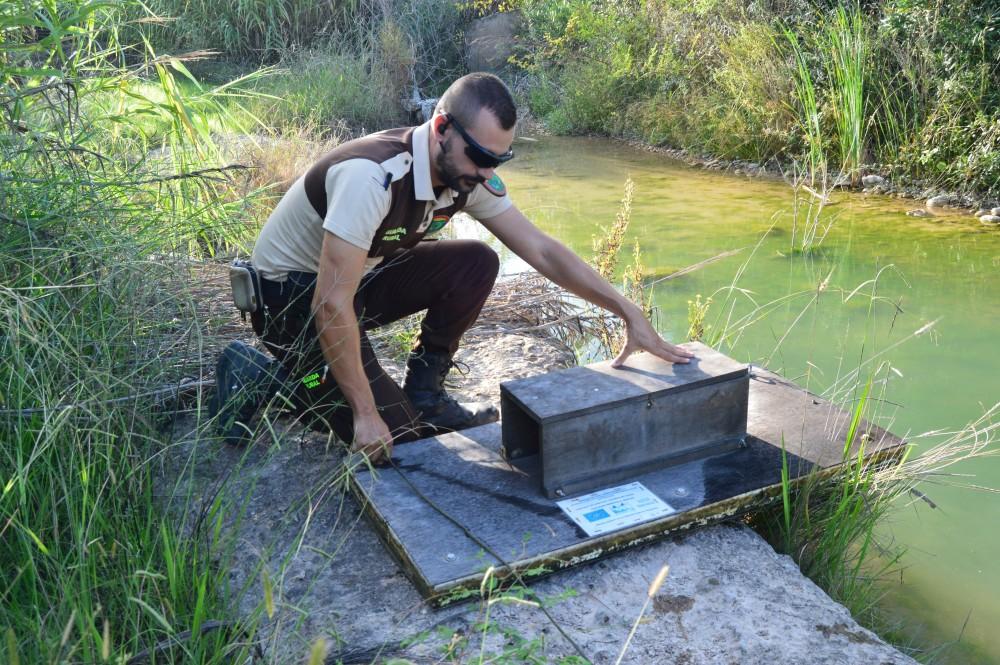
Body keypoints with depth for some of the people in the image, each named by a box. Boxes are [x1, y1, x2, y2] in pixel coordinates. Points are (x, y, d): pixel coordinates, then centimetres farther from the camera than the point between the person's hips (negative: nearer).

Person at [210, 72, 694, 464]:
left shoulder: (469, 176, -11)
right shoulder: (373, 176, -34)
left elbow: (541, 250, -6)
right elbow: (332, 304, -35)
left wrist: (630, 313, -11)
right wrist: (366, 414, -30)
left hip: (360, 276, 7)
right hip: (291, 292, -7)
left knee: (476, 264, -12)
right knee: (394, 430, -14)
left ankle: (424, 393, 3)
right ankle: (262, 374, 3)